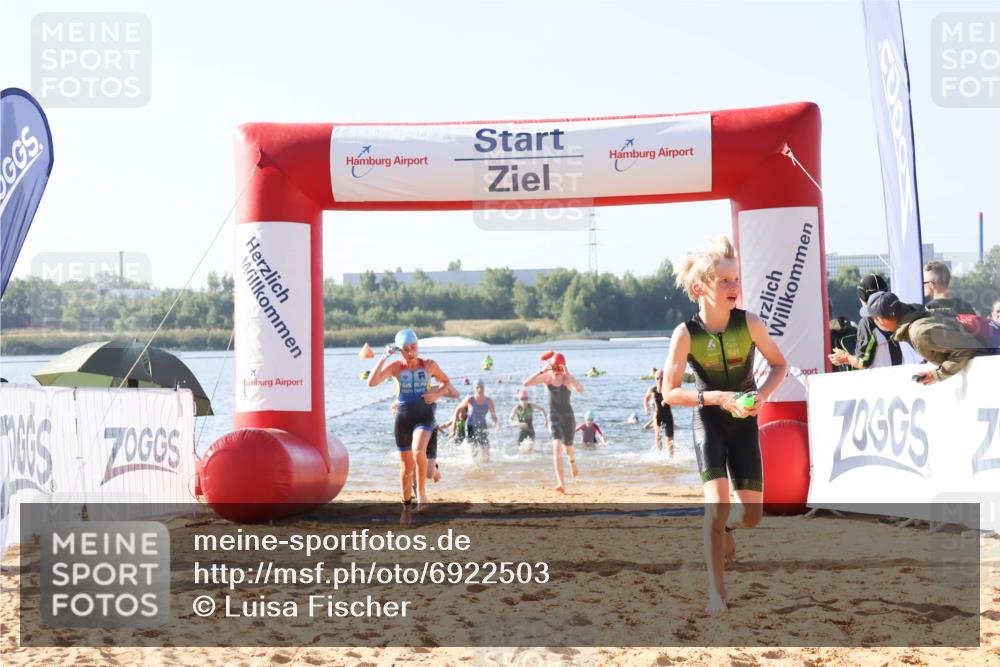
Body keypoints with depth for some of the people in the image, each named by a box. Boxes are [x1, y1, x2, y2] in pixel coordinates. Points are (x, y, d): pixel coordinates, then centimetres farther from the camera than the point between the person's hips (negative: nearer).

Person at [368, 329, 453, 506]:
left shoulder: (429, 365, 0)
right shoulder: (395, 367, -1)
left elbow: (446, 382, 15)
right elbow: (371, 382, -13)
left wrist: (437, 394, -6)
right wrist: (383, 357, -17)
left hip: (424, 416, -1)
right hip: (403, 418, 1)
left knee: (419, 451, -30)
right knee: (407, 466, 10)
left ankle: (421, 492, -15)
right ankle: (406, 502, 29)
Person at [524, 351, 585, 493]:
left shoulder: (568, 378, -13)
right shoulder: (546, 376, -4)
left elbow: (580, 390, -32)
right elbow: (526, 383, -15)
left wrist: (568, 374, -34)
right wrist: (541, 371, -22)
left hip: (567, 417, -1)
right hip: (553, 417, 1)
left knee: (567, 449, 10)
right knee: (556, 448, -13)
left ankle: (572, 462, 50)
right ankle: (561, 483, -17)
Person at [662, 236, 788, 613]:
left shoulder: (749, 323, -14)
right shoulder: (686, 334, -19)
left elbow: (779, 364, 0)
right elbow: (669, 392, -16)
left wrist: (762, 395, -18)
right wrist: (716, 397, -28)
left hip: (744, 423, 2)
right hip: (709, 422, -2)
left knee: (751, 514, 1)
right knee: (717, 499, -21)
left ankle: (725, 530, 40)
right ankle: (716, 592, -11)